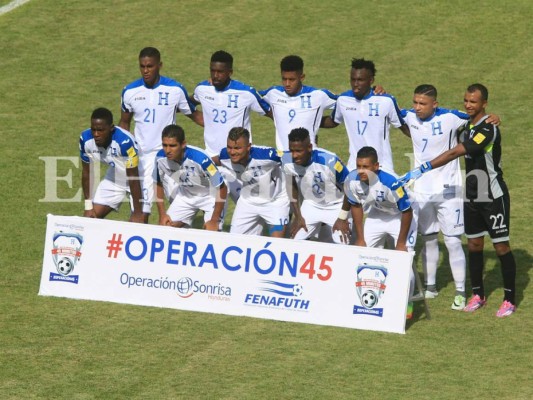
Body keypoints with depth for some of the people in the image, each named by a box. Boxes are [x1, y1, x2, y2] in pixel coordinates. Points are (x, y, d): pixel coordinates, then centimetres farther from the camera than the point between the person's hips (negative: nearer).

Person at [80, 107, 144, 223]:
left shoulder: (125, 141, -37)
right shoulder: (85, 139, -21)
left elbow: (133, 178, -27)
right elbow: (86, 172, -6)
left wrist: (138, 212, -21)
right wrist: (88, 207, -3)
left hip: (137, 180, -5)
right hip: (113, 178, 5)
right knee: (89, 218, 0)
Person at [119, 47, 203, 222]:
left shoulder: (175, 90, -6)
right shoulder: (130, 91, -1)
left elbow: (194, 114, 7)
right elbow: (124, 123, 13)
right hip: (143, 155, 1)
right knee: (141, 211, -5)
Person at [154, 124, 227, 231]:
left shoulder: (200, 158, -37)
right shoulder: (160, 158, -22)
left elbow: (222, 188, -27)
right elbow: (158, 184, -1)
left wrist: (214, 221, -22)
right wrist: (162, 215, -4)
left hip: (209, 196, -4)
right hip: (185, 196, 5)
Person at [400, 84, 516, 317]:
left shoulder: (488, 129, -23)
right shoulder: (467, 125, 4)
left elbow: (455, 153, -32)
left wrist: (423, 169, -35)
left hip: (494, 197, -8)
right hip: (472, 197, 8)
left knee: (501, 246, -1)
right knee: (474, 245, 10)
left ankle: (509, 300, 8)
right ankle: (478, 295, 22)